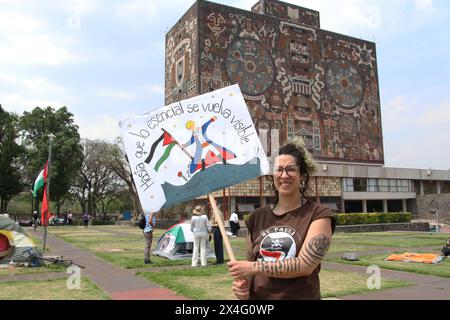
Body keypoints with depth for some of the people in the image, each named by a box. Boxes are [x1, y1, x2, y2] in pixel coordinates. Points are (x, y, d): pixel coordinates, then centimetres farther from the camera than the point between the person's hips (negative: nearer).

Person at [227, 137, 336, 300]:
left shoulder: (319, 215, -10)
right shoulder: (258, 217, 2)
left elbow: (305, 265, -20)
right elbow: (251, 262, 9)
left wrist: (253, 267, -20)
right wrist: (243, 283, -11)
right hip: (257, 296, 3)